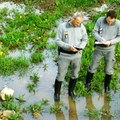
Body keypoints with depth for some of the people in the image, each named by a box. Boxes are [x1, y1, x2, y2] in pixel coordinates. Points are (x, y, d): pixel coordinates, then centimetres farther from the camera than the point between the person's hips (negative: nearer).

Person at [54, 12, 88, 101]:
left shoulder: (81, 27, -3)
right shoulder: (62, 27, -11)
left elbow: (85, 40, 7)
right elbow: (57, 41, -8)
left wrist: (81, 47, -14)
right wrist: (68, 46, -22)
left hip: (77, 55, 3)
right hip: (64, 55, -3)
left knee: (74, 74, 15)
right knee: (60, 75, 3)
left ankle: (71, 92, 35)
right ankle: (57, 93, 21)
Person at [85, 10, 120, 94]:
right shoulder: (100, 20, -11)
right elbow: (94, 32, -2)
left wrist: (111, 42, -20)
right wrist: (100, 38, -22)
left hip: (110, 49, 0)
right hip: (99, 48, 0)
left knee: (109, 70, 10)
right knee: (93, 67, 9)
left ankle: (107, 86, 34)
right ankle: (88, 83, 31)